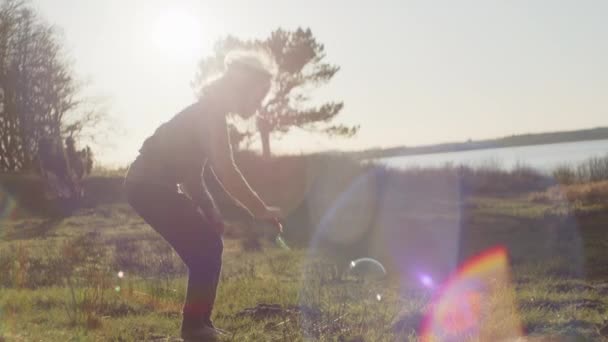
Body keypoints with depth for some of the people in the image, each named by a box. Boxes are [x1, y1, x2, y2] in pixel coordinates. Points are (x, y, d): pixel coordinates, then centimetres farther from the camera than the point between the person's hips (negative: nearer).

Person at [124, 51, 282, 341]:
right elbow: (225, 170, -23)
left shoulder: (209, 115, 14)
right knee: (206, 249, -8)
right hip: (150, 185, -10)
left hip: (153, 185, 10)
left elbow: (193, 173, 20)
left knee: (207, 247, 13)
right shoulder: (211, 114, -15)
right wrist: (260, 210, -18)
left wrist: (211, 215, 15)